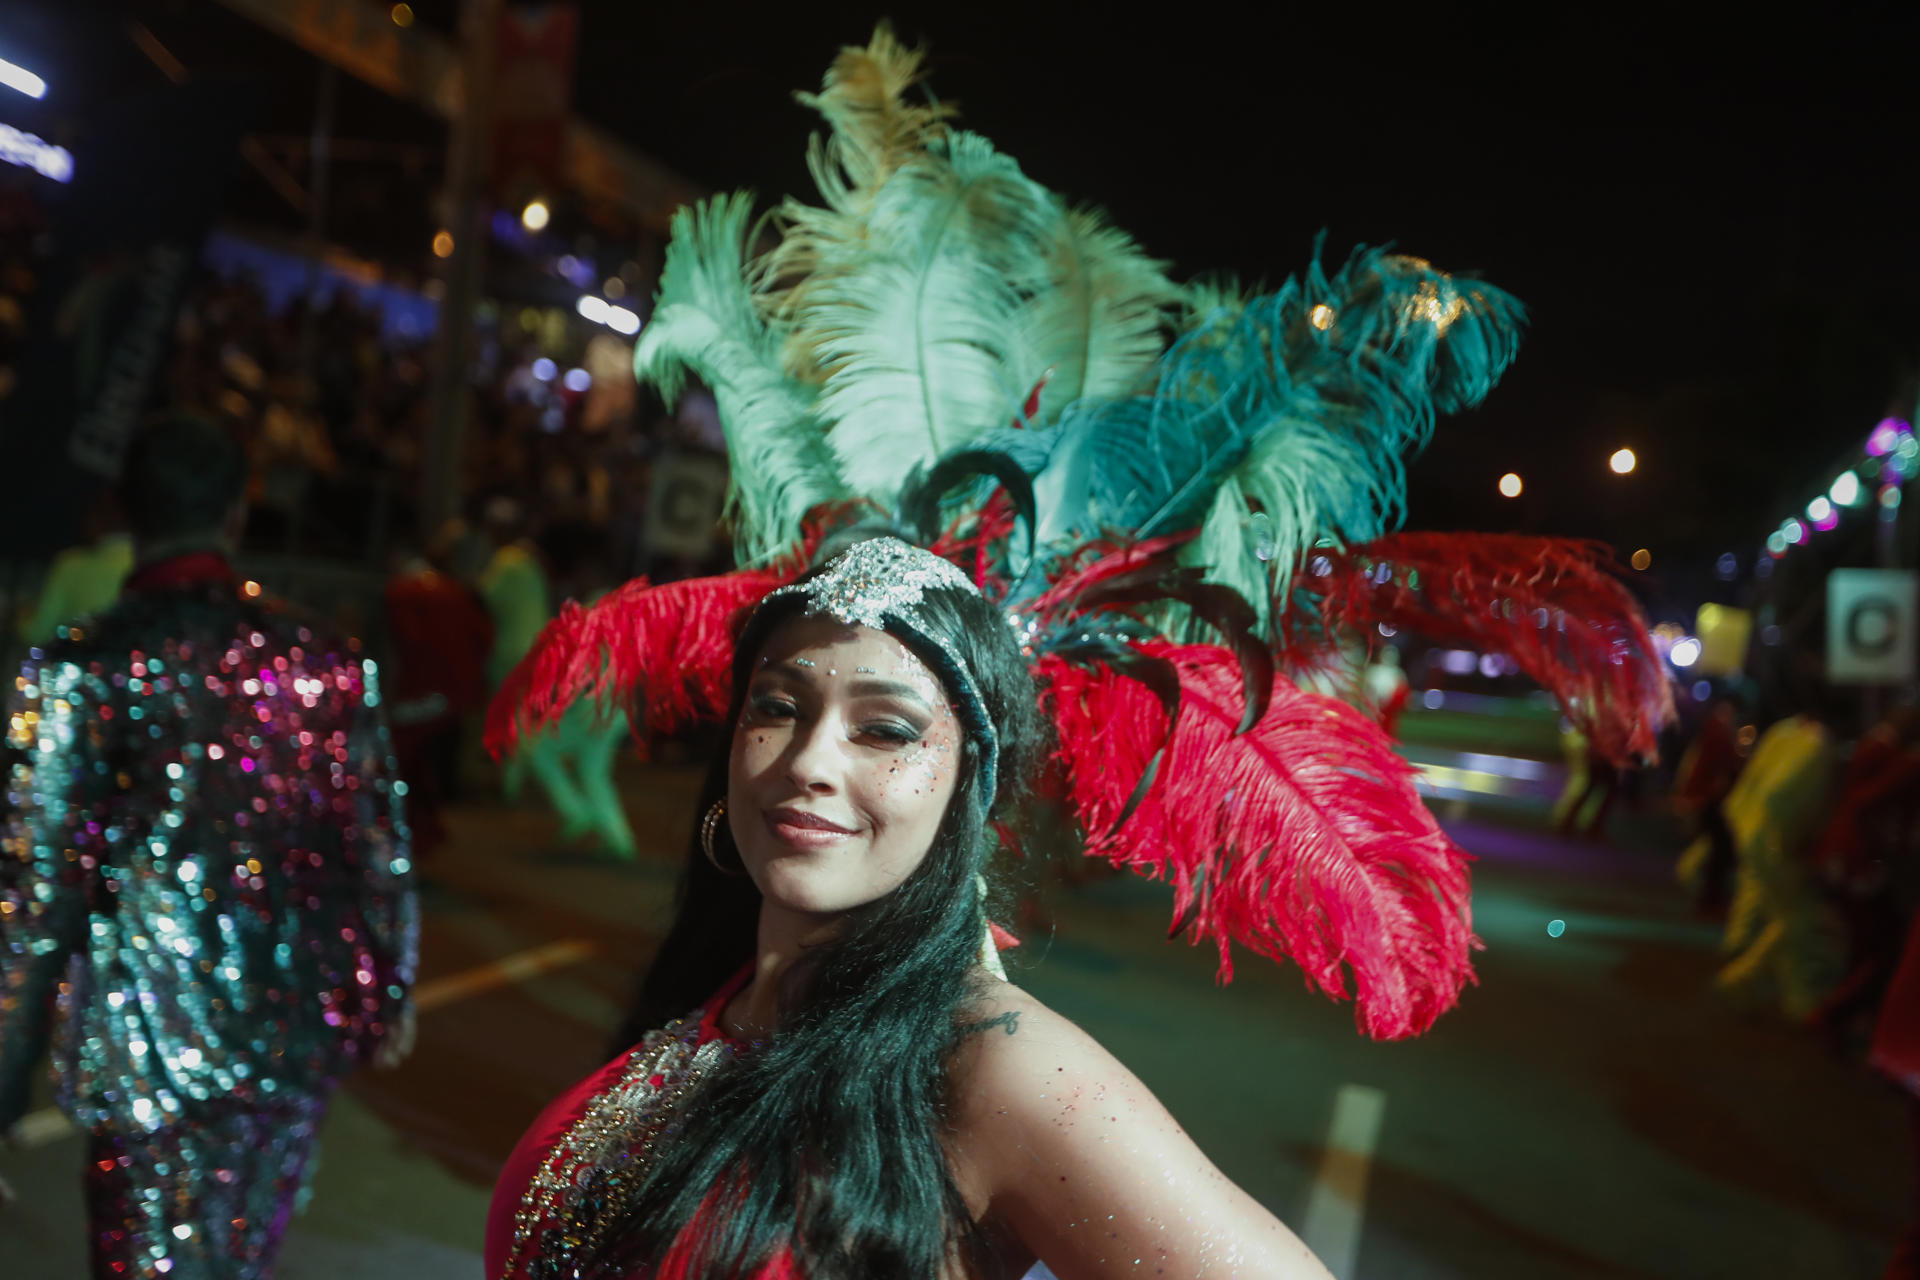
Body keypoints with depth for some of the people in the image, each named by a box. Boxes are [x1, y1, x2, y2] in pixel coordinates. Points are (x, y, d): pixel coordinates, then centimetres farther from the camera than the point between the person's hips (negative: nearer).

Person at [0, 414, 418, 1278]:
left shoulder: (76, 671, -13)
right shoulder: (326, 662, -2)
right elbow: (381, 849, 4)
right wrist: (389, 992, 18)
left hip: (158, 1047, -3)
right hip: (308, 1035, 4)